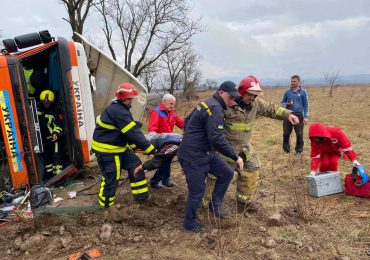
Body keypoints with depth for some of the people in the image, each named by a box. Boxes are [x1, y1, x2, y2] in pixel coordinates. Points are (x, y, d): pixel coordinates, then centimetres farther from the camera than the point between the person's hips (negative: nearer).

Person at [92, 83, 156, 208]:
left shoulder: (120, 109, 8)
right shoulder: (119, 112, -25)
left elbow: (130, 131, 11)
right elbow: (133, 133, -29)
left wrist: (133, 145, 4)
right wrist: (150, 149, -26)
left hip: (119, 146, 10)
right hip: (106, 150, -10)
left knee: (135, 165, 10)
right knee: (111, 177, 1)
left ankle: (141, 196, 19)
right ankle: (106, 203, 22)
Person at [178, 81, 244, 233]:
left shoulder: (206, 104, 11)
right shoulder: (215, 108, -20)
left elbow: (187, 122, 19)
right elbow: (217, 138, -28)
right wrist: (236, 157, -21)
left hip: (205, 153, 10)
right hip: (193, 158, -10)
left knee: (227, 173, 11)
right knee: (197, 191, 2)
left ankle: (215, 205, 24)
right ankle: (189, 223, 23)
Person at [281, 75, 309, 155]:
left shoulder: (303, 92, 3)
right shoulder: (287, 92, 9)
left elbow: (306, 105, 3)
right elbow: (282, 103, 14)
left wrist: (306, 117, -4)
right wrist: (287, 104, -9)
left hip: (299, 115, -2)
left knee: (299, 134, 2)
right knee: (286, 133, 4)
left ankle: (299, 150, 15)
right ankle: (286, 149, 19)